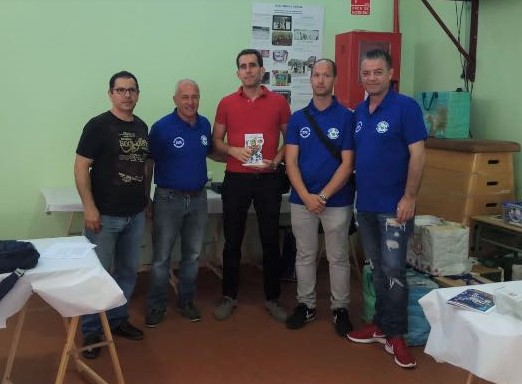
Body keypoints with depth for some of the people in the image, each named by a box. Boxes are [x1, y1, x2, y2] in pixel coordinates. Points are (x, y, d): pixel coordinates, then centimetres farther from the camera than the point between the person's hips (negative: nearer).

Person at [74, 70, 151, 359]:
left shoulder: (141, 126, 9)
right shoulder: (98, 125, -10)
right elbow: (81, 167, -12)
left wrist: (146, 197, 14)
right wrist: (89, 208, -17)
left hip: (135, 214, 6)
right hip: (104, 215, -6)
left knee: (128, 271, 14)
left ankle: (118, 319, 31)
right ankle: (91, 331, 16)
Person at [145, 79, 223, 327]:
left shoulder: (204, 124, 4)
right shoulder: (162, 127, -12)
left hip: (198, 198, 5)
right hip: (168, 199, -5)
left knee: (193, 255, 14)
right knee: (161, 257, 3)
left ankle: (186, 302, 29)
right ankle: (156, 306, 17)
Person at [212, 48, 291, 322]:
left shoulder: (278, 102, 2)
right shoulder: (227, 103, 3)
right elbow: (216, 140, 8)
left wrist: (276, 160, -8)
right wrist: (233, 150, -12)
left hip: (268, 180, 0)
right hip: (235, 180, 0)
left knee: (271, 240, 6)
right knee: (232, 240, 7)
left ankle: (272, 298, 19)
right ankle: (229, 297, 20)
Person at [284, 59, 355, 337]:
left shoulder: (346, 117, -4)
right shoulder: (297, 118, 4)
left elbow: (347, 163, -8)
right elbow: (291, 162, -1)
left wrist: (323, 196, -14)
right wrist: (307, 196, -13)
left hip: (337, 201, -2)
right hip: (302, 200, 3)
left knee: (338, 258, 8)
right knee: (305, 256, 12)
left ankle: (340, 308, 21)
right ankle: (305, 304, 26)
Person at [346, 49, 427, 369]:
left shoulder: (405, 107, -9)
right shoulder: (359, 111, 10)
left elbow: (417, 154, -13)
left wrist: (410, 198, -18)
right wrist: (356, 191, 10)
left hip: (394, 206, -6)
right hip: (365, 204, 6)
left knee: (393, 270, -4)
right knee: (377, 269, 15)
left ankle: (396, 335, 9)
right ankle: (381, 325, 27)